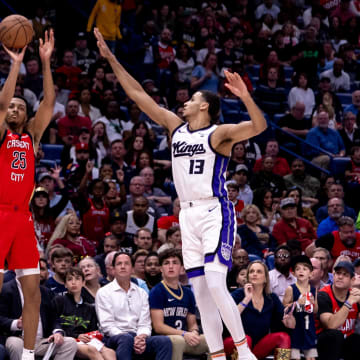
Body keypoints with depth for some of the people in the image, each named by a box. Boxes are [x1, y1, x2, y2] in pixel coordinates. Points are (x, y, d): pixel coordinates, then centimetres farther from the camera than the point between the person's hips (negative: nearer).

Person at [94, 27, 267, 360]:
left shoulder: (220, 133, -6)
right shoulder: (176, 127, 12)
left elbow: (259, 126, -22)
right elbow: (137, 93, 13)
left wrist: (245, 97, -37)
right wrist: (111, 58, 11)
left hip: (216, 212, -7)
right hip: (188, 214, 7)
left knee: (216, 285, -18)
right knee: (200, 291, 3)